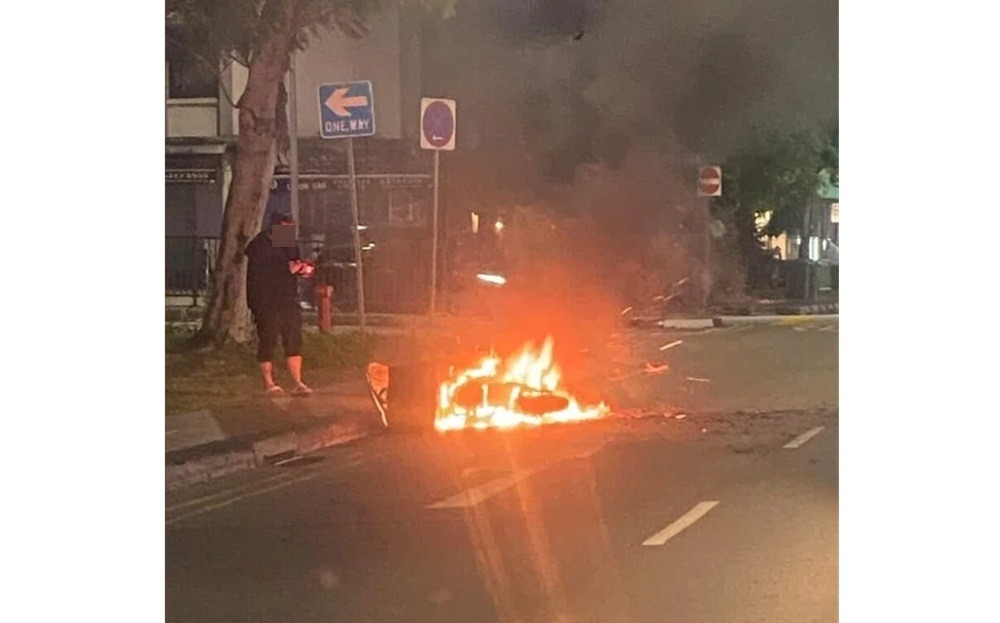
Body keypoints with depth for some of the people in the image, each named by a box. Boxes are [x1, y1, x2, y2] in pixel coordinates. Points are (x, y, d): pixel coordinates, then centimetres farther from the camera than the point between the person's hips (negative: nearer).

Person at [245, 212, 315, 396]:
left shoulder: (289, 243, 11)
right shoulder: (259, 246, -9)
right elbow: (260, 274, -18)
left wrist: (303, 268, -2)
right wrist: (288, 269, -22)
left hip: (289, 301, 6)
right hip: (267, 303, -6)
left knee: (294, 342, 2)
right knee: (267, 342, 3)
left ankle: (298, 384, 5)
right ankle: (269, 384, 14)